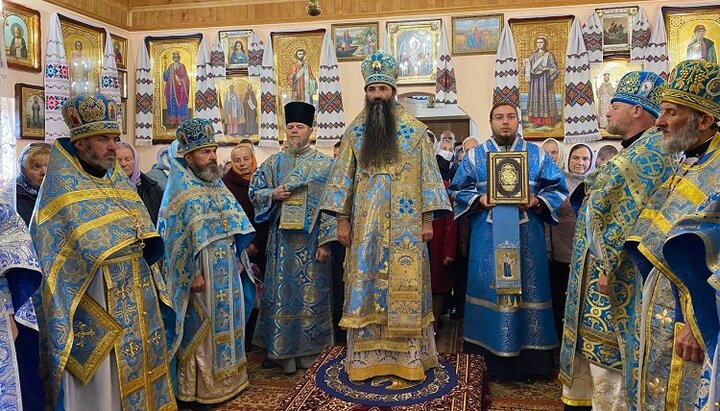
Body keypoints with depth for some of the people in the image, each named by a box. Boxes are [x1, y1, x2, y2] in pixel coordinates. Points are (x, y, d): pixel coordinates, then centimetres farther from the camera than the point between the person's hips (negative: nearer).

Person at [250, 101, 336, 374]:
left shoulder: (324, 164, 1)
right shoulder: (273, 163, 9)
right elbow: (254, 191, 12)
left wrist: (326, 240, -10)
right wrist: (273, 194, -10)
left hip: (311, 239, -2)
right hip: (281, 238, 2)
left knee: (310, 292, 5)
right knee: (282, 292, 4)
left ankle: (308, 350, 19)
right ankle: (283, 351, 15)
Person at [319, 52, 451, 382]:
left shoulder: (415, 130, 2)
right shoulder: (354, 132, 7)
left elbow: (427, 175, 1)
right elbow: (343, 177, 6)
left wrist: (428, 219, -5)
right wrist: (342, 219, 0)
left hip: (405, 224, -1)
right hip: (365, 225, 2)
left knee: (405, 287, 2)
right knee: (365, 286, 5)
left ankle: (409, 357, 14)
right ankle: (365, 357, 16)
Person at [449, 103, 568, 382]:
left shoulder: (537, 155, 8)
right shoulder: (474, 155, 8)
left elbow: (559, 189, 5)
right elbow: (457, 190, 7)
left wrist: (536, 201, -13)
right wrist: (479, 199, -11)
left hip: (527, 235, 1)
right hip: (487, 236, 0)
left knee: (527, 288, 3)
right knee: (489, 290, 2)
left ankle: (528, 359, 16)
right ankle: (490, 359, 14)